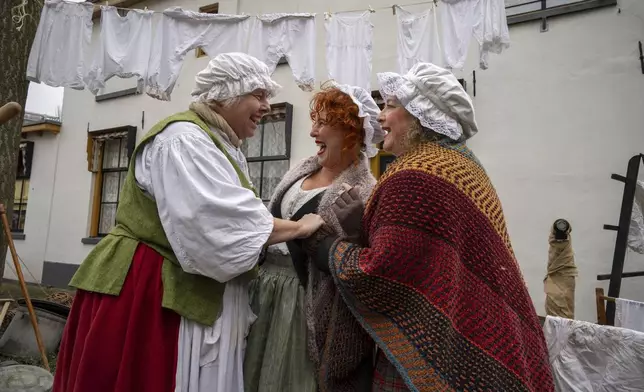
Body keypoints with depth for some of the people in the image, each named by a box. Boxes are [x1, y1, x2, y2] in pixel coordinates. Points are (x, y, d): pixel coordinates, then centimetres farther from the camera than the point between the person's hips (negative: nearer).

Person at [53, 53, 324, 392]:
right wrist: (299, 227, -17)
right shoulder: (184, 138, -16)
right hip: (151, 295, -9)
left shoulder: (220, 147, 15)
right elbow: (219, 220, -27)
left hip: (187, 296, 10)